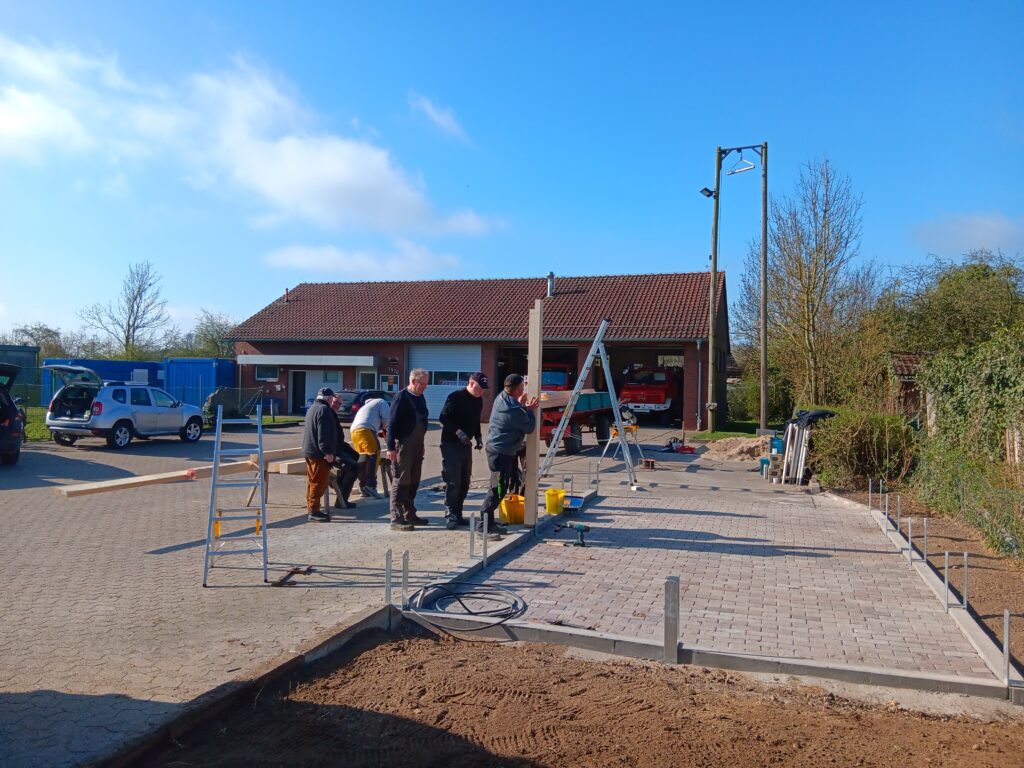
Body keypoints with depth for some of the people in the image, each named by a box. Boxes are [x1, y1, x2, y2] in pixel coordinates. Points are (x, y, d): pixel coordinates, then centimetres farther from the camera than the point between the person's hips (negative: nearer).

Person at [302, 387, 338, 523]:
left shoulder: (313, 408, 18)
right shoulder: (324, 410, -15)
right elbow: (324, 434, -22)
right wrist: (328, 452, -23)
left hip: (309, 451, 11)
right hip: (319, 453, -11)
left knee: (312, 481, 16)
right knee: (319, 482, -8)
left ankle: (311, 508, 23)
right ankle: (314, 511, -8)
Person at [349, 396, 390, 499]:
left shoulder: (368, 405, 41)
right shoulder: (383, 403, 17)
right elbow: (386, 418, 3)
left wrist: (381, 428, 28)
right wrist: (384, 427, 21)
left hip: (354, 430, 8)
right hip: (365, 430, -8)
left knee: (362, 459, 9)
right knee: (374, 455, -9)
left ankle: (363, 488, 8)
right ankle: (370, 485, -18)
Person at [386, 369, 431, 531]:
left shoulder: (421, 398, 12)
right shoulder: (401, 397, -12)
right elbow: (392, 423, -15)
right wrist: (391, 447, -19)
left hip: (417, 445, 8)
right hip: (403, 444, -8)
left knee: (413, 481, 13)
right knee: (401, 481, -5)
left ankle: (409, 514, 22)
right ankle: (396, 518, 0)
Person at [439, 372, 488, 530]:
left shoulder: (478, 401, 10)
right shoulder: (456, 397, -13)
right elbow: (443, 417, -16)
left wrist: (478, 437, 7)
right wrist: (458, 431, -25)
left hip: (466, 445, 8)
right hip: (451, 444, -8)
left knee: (464, 482, 10)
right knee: (453, 482, -8)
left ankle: (457, 514, 18)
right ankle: (450, 516, -2)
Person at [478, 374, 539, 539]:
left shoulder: (501, 398, 4)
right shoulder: (514, 410, -23)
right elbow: (530, 428, -9)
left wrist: (523, 406, 5)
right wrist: (531, 410, 3)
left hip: (499, 449, 10)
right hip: (502, 452, -10)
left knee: (499, 488, 16)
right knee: (498, 490, -7)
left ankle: (489, 523, 23)